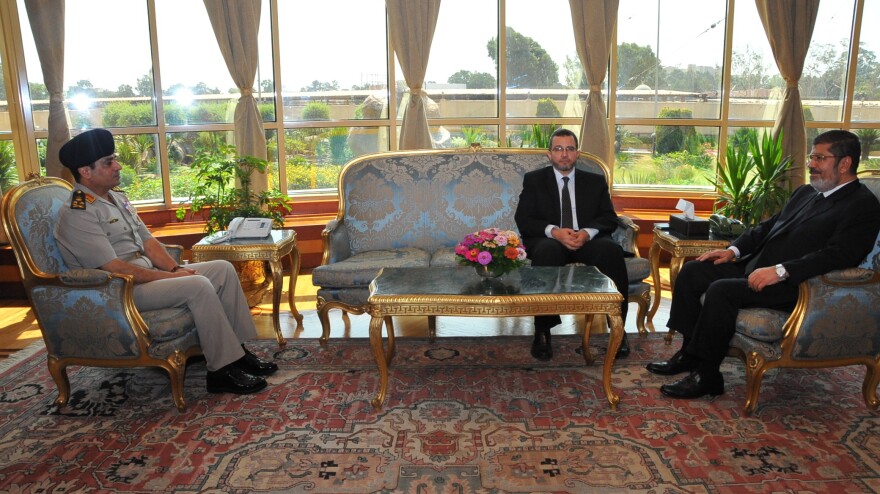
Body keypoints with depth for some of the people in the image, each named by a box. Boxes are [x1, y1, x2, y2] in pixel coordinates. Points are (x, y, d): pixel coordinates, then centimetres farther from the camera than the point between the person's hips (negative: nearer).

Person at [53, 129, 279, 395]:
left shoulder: (117, 198, 13)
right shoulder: (76, 215, -16)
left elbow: (148, 241, 13)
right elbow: (116, 270, -22)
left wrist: (176, 269, -3)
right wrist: (170, 277, -17)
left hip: (147, 275, 9)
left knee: (223, 269, -2)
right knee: (198, 286, -29)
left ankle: (238, 350, -1)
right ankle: (223, 371, -20)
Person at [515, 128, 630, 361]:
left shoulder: (596, 182, 18)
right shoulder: (534, 180, 12)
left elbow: (610, 218, 7)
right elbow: (523, 220, 1)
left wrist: (587, 233, -16)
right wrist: (554, 231, -18)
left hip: (587, 241, 2)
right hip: (549, 240, -2)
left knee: (611, 249, -32)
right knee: (547, 250, -38)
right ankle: (542, 332, -31)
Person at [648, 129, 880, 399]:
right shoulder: (805, 192, 19)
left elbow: (839, 254, -22)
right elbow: (769, 226, 23)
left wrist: (780, 271, -30)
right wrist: (734, 250, 7)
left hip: (794, 286, -9)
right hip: (756, 267, 9)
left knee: (721, 290, -30)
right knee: (693, 270, -1)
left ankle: (706, 375, -16)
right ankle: (690, 352, 4)